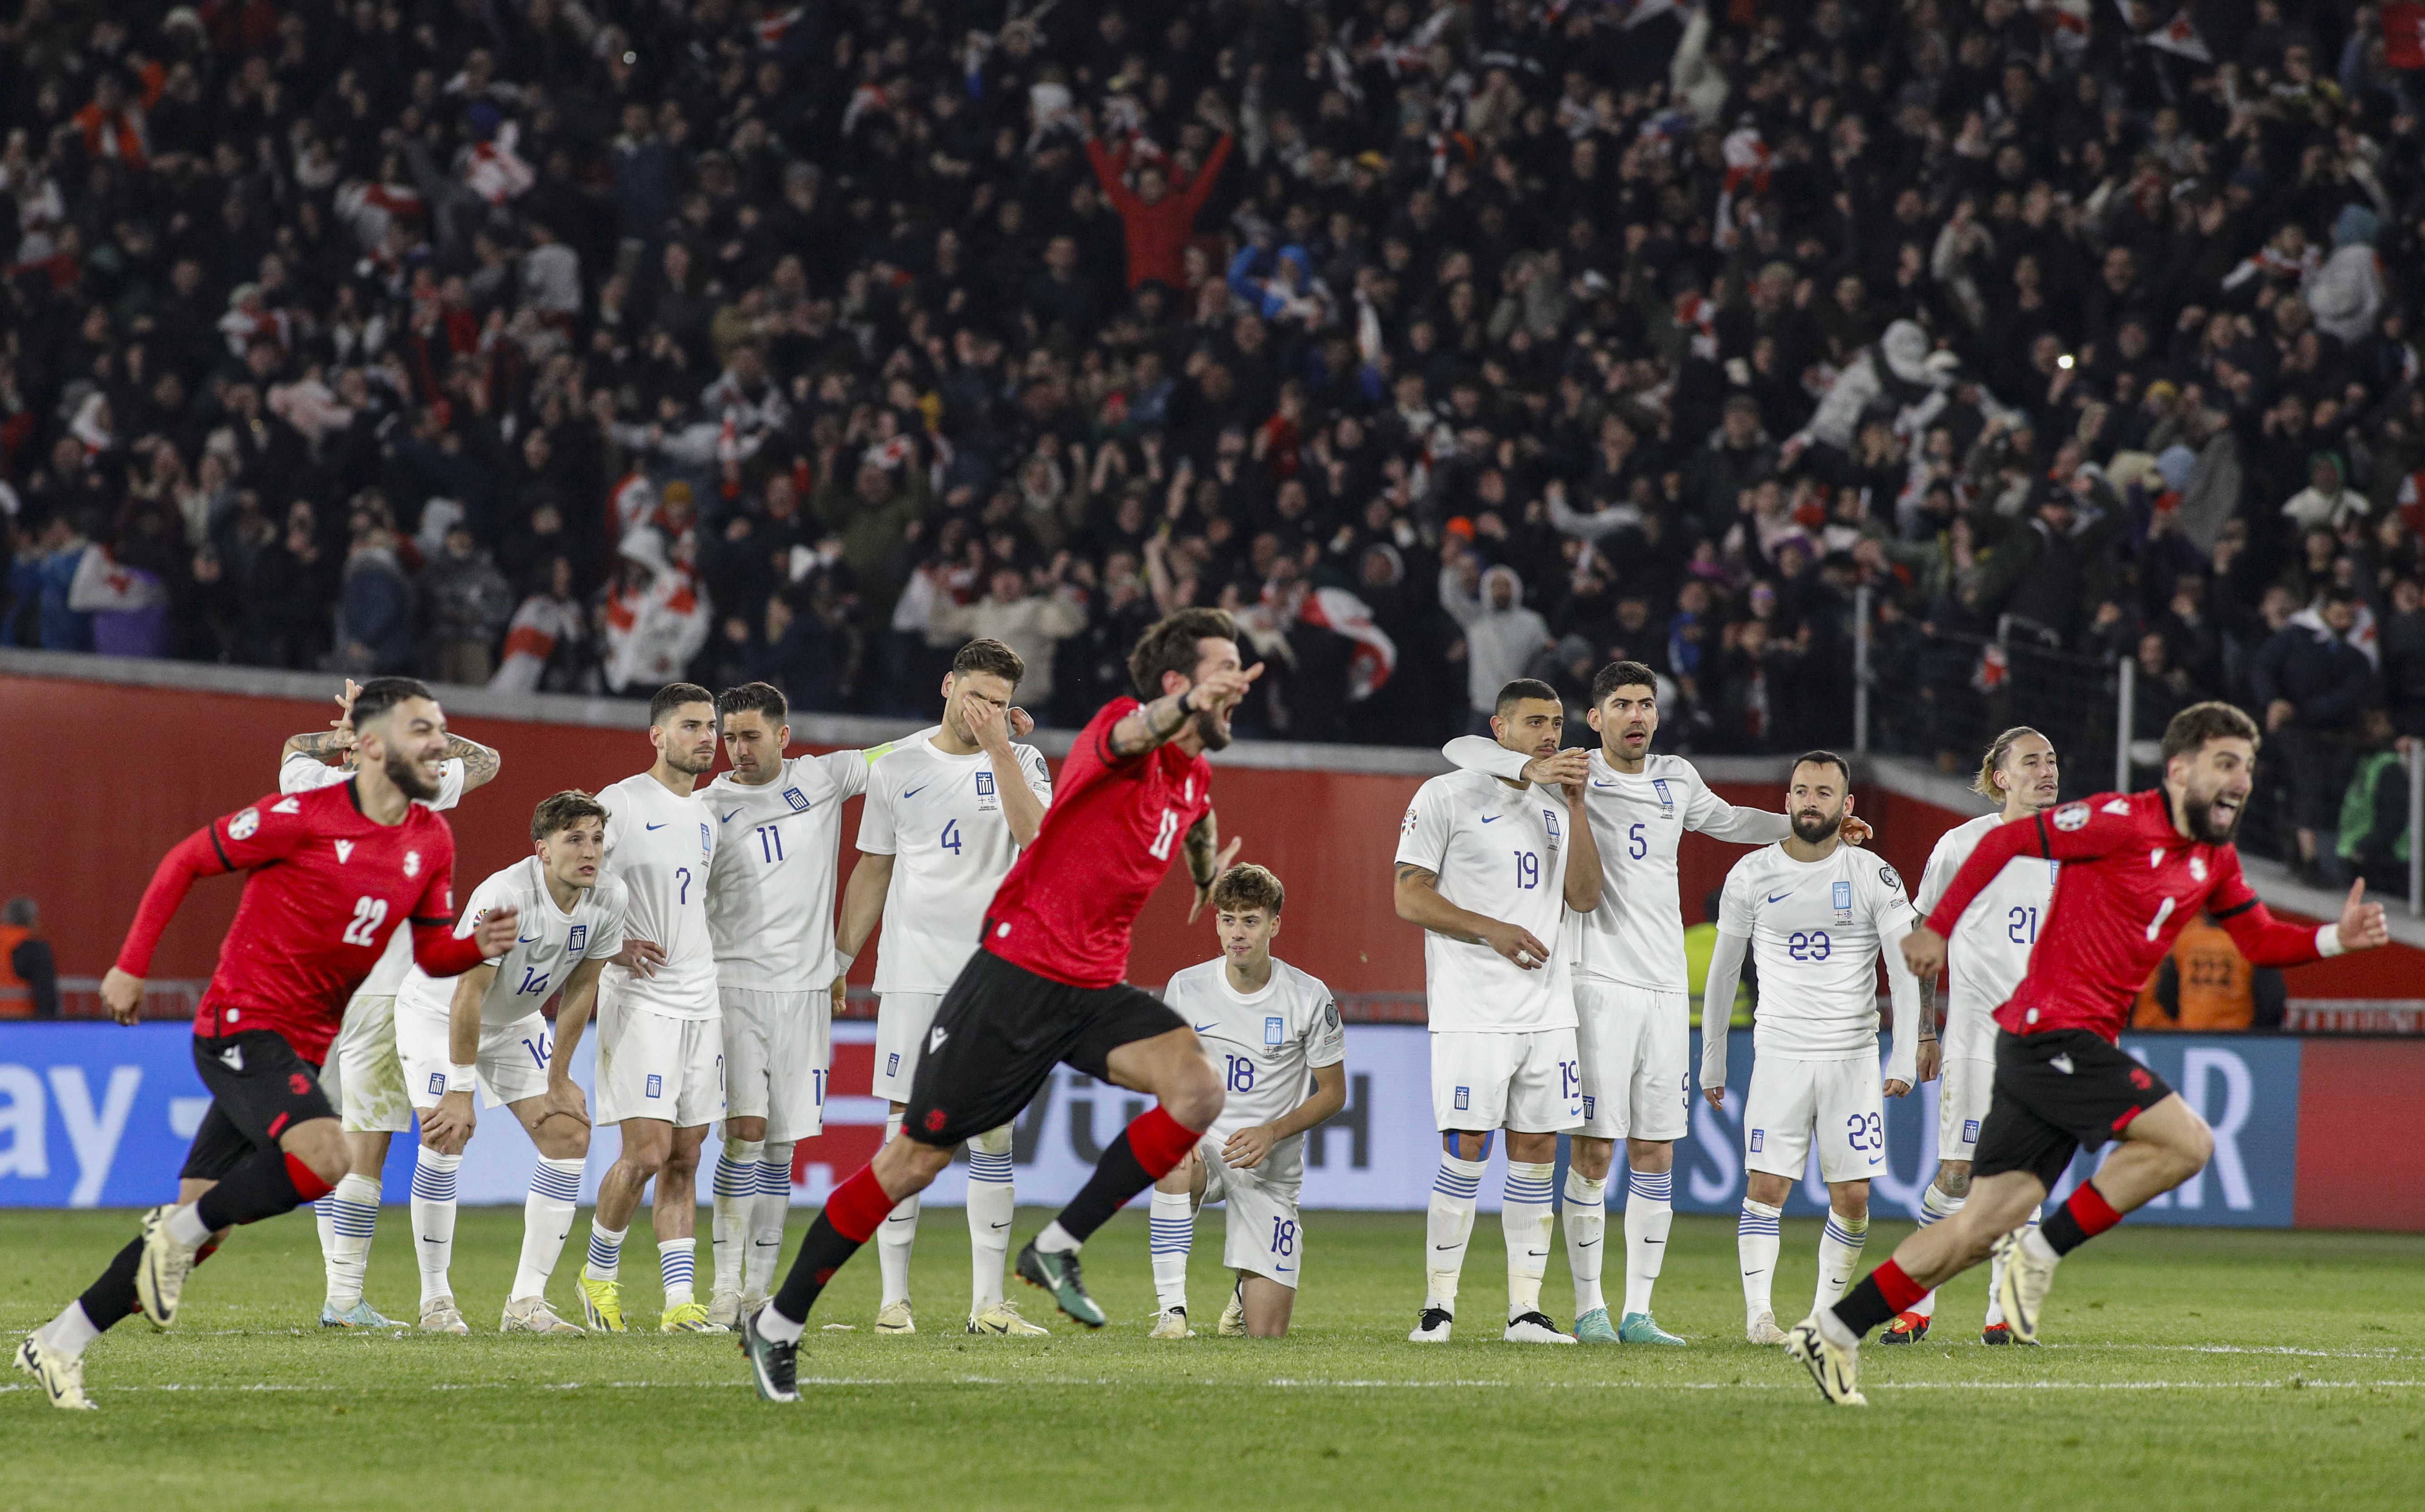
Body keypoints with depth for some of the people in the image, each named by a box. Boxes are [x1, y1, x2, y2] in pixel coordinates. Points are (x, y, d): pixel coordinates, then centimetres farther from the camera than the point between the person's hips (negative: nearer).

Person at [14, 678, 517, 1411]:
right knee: (323, 1155, -31)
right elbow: (186, 861, -3)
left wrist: (480, 946, -8)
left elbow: (431, 953, 15)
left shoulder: (432, 841, 7)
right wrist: (132, 966, -4)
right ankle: (179, 1232, -10)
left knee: (194, 1227, 4)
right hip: (241, 1026, -7)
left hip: (300, 1047, 7)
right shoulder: (303, 818, -13)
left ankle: (57, 1344, 14)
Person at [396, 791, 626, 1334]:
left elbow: (579, 993, -5)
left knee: (570, 1136, -5)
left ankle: (526, 1301, -2)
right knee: (445, 1141, -20)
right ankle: (436, 1299, -6)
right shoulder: (504, 897, -35)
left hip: (514, 1021, 6)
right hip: (438, 1010, -6)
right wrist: (461, 1092, -28)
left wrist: (558, 1081, -2)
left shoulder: (608, 900, -16)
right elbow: (468, 994, -31)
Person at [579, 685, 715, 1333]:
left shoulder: (706, 817, 15)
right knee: (648, 1151, -12)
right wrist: (612, 944, -17)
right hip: (639, 1000, -7)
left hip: (701, 1004, 7)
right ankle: (600, 1272, 9)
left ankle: (680, 1301, 2)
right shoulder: (622, 804, -8)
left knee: (683, 1160, 4)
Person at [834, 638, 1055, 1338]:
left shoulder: (1021, 763, 5)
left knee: (993, 1135, -1)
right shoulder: (896, 767, 7)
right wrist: (840, 959, 9)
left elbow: (1035, 839, -15)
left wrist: (999, 748, -18)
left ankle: (987, 1302, 3)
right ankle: (894, 1298, 1)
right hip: (913, 970, 0)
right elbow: (873, 870, 13)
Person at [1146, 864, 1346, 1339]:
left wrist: (1272, 1132, -15)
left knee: (1266, 1333, -7)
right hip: (1204, 1145, 0)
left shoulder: (1309, 998, -7)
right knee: (1173, 1166, -41)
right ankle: (1171, 1308, -29)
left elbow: (1333, 1093, 1)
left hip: (1272, 1166, 0)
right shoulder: (1187, 989, -3)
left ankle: (1247, 1293, 32)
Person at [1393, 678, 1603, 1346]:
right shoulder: (1446, 797, -2)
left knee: (1537, 1151, 3)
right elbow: (1410, 897, -6)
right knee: (1466, 1151, -8)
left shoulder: (1556, 805, 15)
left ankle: (1525, 1310, 7)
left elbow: (1584, 898, 5)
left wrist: (1575, 808, -2)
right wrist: (1493, 930, -16)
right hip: (1471, 1008, -6)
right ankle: (1438, 1306, 0)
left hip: (1546, 1008, 6)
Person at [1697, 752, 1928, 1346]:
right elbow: (1722, 972, 11)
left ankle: (1826, 1314, 9)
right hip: (1780, 1053, 0)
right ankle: (1759, 1315, -11)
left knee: (1853, 1198, -2)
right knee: (1766, 1186, -10)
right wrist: (1712, 1059, 12)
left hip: (1853, 1054, 0)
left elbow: (1905, 972, -3)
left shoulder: (1875, 879, 0)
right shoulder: (1752, 875, 4)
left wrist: (1905, 1056, -12)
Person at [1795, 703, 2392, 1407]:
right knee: (2186, 1142, -17)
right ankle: (2041, 1250, -9)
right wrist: (1937, 927, -7)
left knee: (1985, 1225, 5)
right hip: (2054, 1028, -9)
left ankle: (1832, 1332, 7)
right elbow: (2006, 839, -8)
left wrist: (2335, 938, 3)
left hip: (2078, 1045, 9)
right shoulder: (2124, 822, -11)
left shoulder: (2215, 859, 15)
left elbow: (2258, 939, 22)